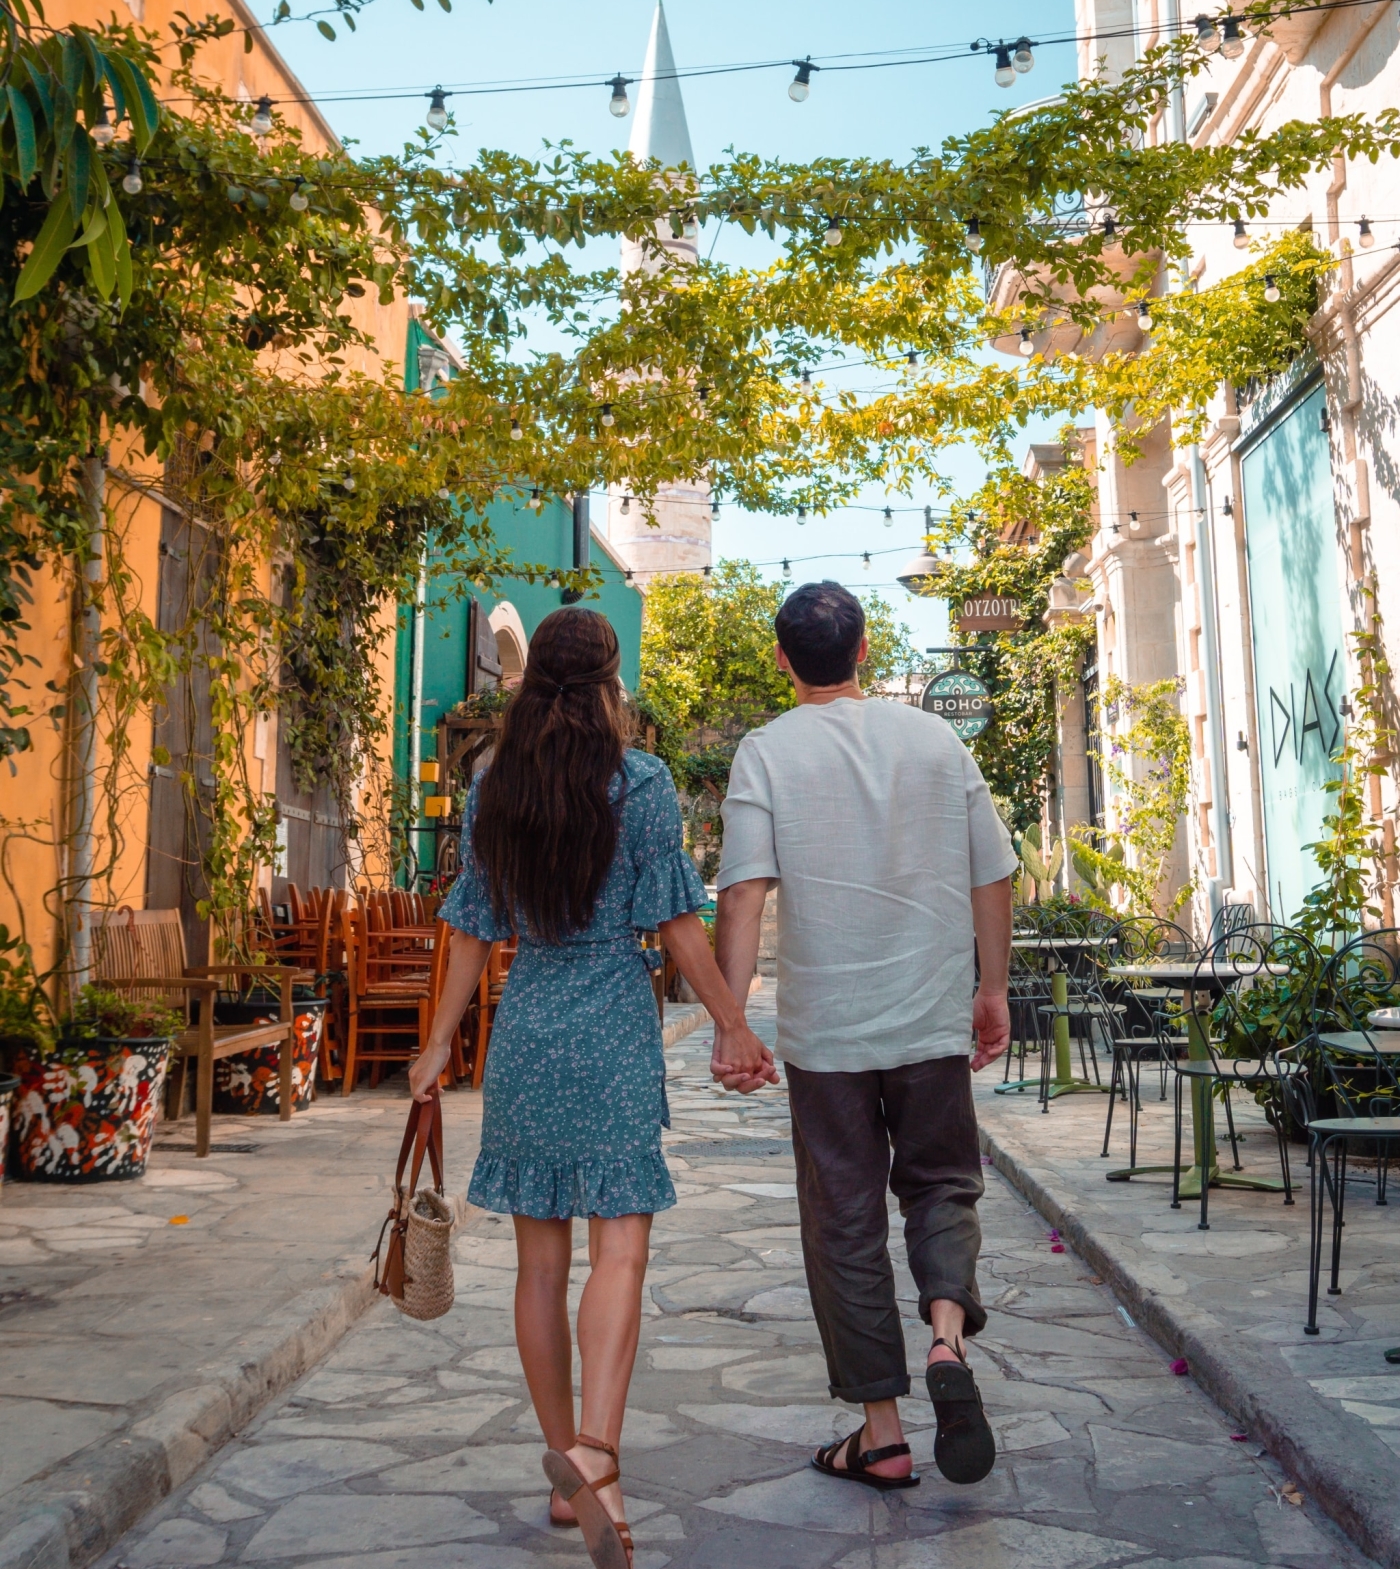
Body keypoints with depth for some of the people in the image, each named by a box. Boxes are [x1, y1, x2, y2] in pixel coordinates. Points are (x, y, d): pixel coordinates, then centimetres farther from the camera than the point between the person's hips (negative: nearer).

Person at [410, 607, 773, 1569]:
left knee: (541, 1262, 10)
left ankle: (568, 1469, 22)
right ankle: (595, 1452, -20)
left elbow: (473, 932, 8)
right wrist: (734, 1025, 2)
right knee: (621, 1245, -4)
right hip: (614, 1029, -4)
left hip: (524, 1030, 4)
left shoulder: (493, 793, 7)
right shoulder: (640, 784, -5)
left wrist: (440, 1045, 16)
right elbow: (678, 924, -6)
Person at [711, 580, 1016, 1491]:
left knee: (847, 1221, 9)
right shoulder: (936, 740, 4)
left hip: (826, 1028, -2)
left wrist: (731, 1021, -13)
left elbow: (746, 891, -14)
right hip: (933, 1020, 2)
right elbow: (993, 878, 6)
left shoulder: (768, 751, -4)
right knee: (941, 1182, 19)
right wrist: (994, 990, 17)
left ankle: (882, 1432, 17)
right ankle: (949, 1334, -7)